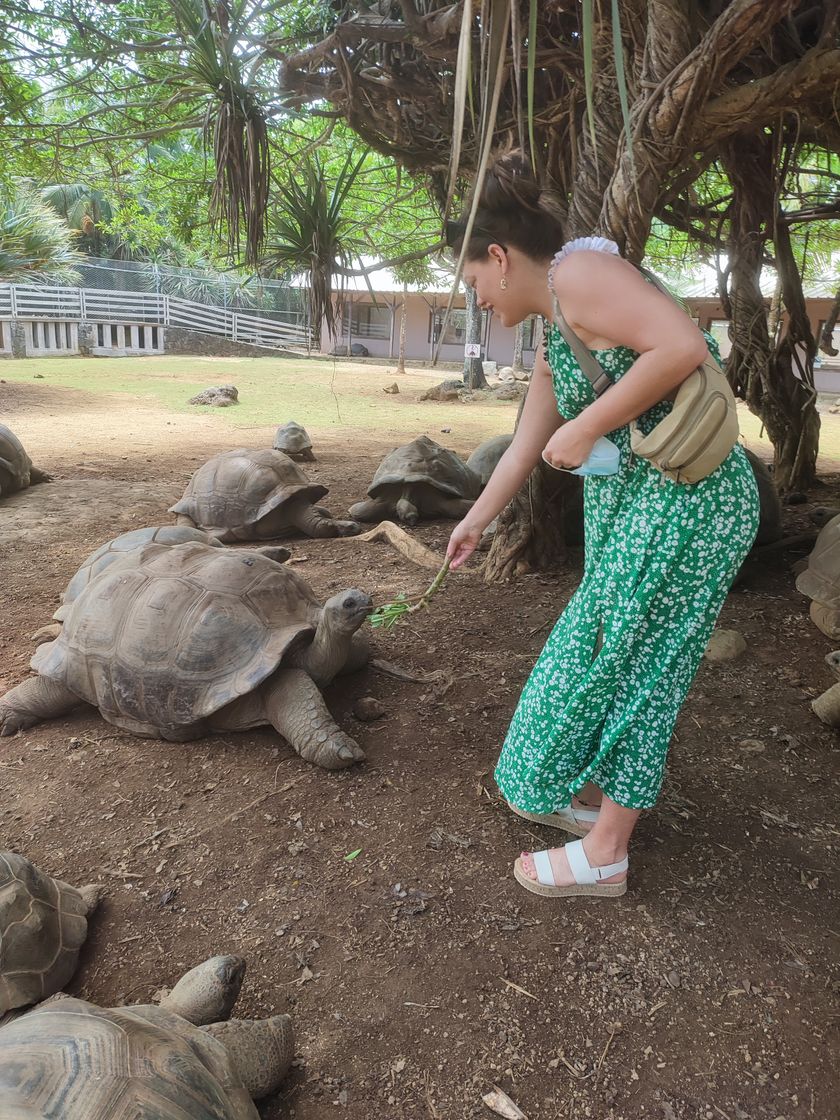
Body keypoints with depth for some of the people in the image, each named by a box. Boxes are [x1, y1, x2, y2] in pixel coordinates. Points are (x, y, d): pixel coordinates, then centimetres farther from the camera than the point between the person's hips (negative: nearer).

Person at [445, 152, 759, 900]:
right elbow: (525, 448, 26)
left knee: (623, 662, -1)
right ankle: (601, 797, 35)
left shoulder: (579, 270, -11)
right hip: (628, 502, 9)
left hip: (684, 499, -9)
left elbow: (682, 345, -25)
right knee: (618, 657, 17)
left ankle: (604, 854, 15)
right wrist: (475, 523, 34)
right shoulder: (554, 343, 18)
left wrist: (585, 428, -18)